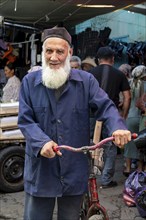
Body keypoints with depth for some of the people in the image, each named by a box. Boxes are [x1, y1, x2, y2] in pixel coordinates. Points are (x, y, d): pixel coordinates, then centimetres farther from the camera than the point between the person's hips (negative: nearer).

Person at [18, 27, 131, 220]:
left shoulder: (86, 80, 2)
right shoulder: (30, 82, 1)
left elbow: (105, 106, -7)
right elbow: (25, 120, -5)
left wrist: (118, 127, -29)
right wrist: (42, 142, -24)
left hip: (75, 167, 1)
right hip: (40, 168, 0)